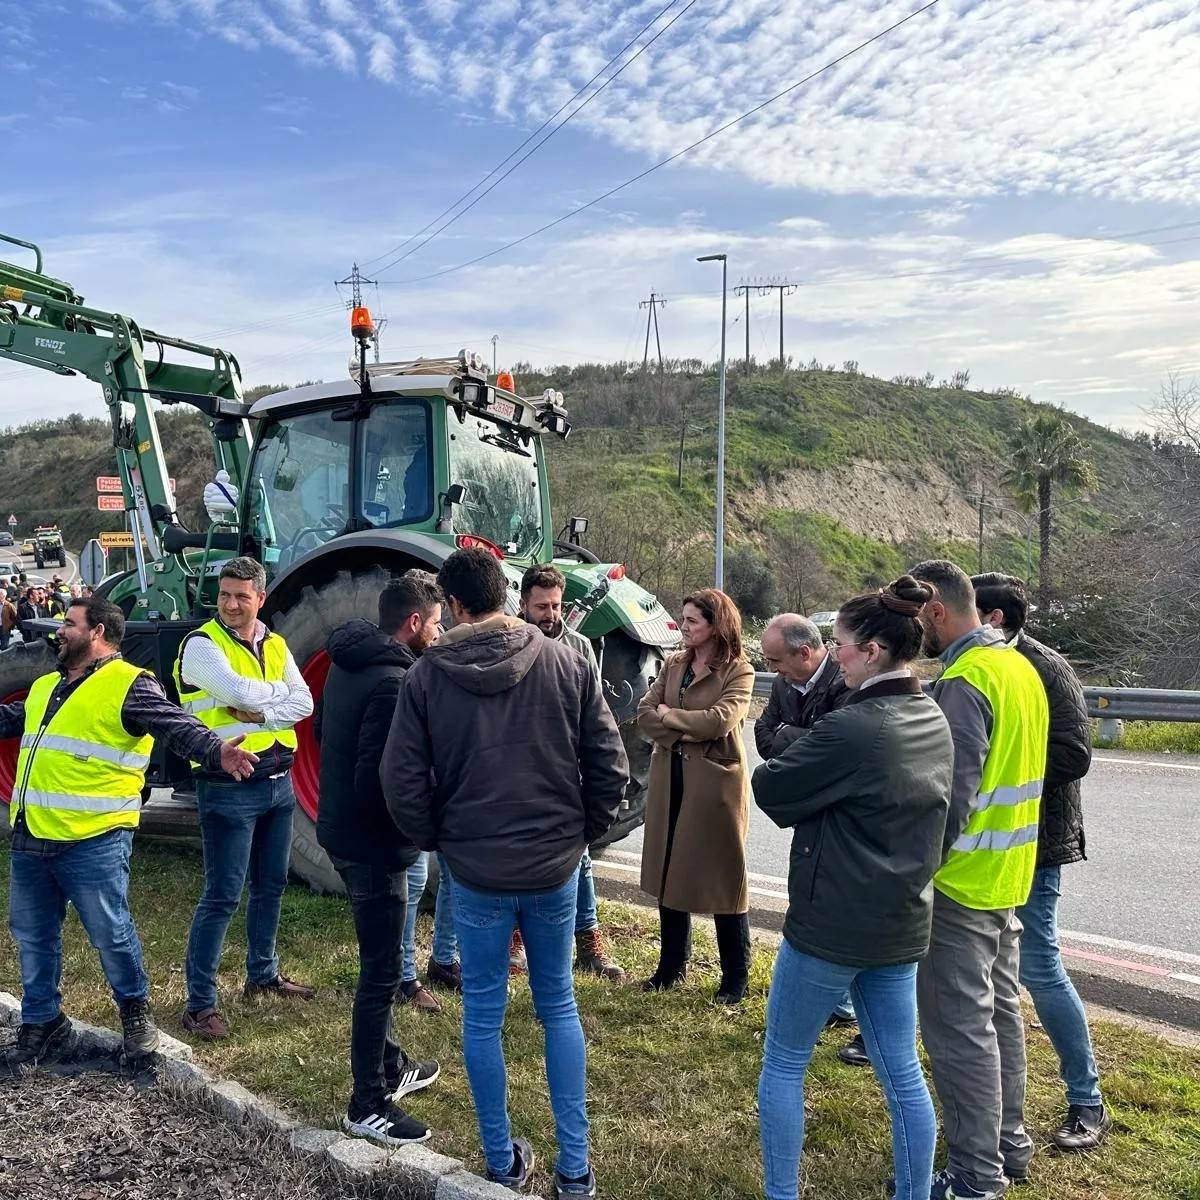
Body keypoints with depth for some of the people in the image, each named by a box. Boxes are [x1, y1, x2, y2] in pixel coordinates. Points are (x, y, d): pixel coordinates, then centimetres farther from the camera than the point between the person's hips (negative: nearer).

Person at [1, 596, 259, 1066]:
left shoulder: (130, 685, -10)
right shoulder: (44, 687, 16)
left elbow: (179, 726, -21)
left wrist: (215, 751, -40)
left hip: (93, 841, -7)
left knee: (111, 934, 3)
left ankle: (135, 1009, 26)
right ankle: (42, 1022, 34)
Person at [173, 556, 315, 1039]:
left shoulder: (275, 645, 8)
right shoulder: (201, 644, -10)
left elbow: (304, 703, -1)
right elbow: (242, 692, -25)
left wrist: (261, 714, -17)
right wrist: (281, 692, -7)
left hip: (278, 782, 7)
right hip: (229, 787, -7)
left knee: (270, 886, 18)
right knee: (222, 896, -2)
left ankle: (262, 974, 36)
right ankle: (200, 1002, 9)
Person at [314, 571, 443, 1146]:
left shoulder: (348, 664, 6)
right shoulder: (393, 683, -25)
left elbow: (323, 730, 18)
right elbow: (377, 781, -28)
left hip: (340, 830, 10)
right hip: (373, 844, -10)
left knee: (378, 962, 23)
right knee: (381, 972, 3)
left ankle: (389, 1066, 39)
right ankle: (369, 1107, 16)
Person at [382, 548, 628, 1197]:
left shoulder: (427, 674, -8)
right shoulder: (564, 663, -6)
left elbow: (402, 779, -7)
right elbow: (610, 763, -5)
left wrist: (436, 840, 9)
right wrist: (583, 831, 9)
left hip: (476, 873, -1)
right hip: (556, 867, 2)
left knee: (483, 1016, 15)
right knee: (558, 1009, 16)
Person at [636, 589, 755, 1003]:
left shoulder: (739, 671, -8)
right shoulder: (674, 663, 8)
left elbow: (719, 720, -22)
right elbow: (645, 712, 0)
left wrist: (669, 715, -10)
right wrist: (681, 735, -16)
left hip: (715, 782, -6)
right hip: (669, 778, 6)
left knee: (723, 878, 5)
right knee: (668, 872, 13)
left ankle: (735, 978, 20)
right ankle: (671, 965, 30)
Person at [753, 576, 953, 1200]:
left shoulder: (851, 728, -23)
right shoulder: (934, 722, 3)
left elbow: (770, 789, -14)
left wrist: (780, 763, 5)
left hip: (830, 925, -7)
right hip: (901, 922, 8)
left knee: (782, 1064, 11)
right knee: (902, 1073, 17)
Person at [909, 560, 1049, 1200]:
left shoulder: (964, 682, -22)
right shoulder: (1019, 666, 8)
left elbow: (950, 796, -24)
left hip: (962, 882, -10)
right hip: (1008, 876, 10)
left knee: (959, 1027, 1)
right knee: (999, 1009, 20)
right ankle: (1008, 1143, 35)